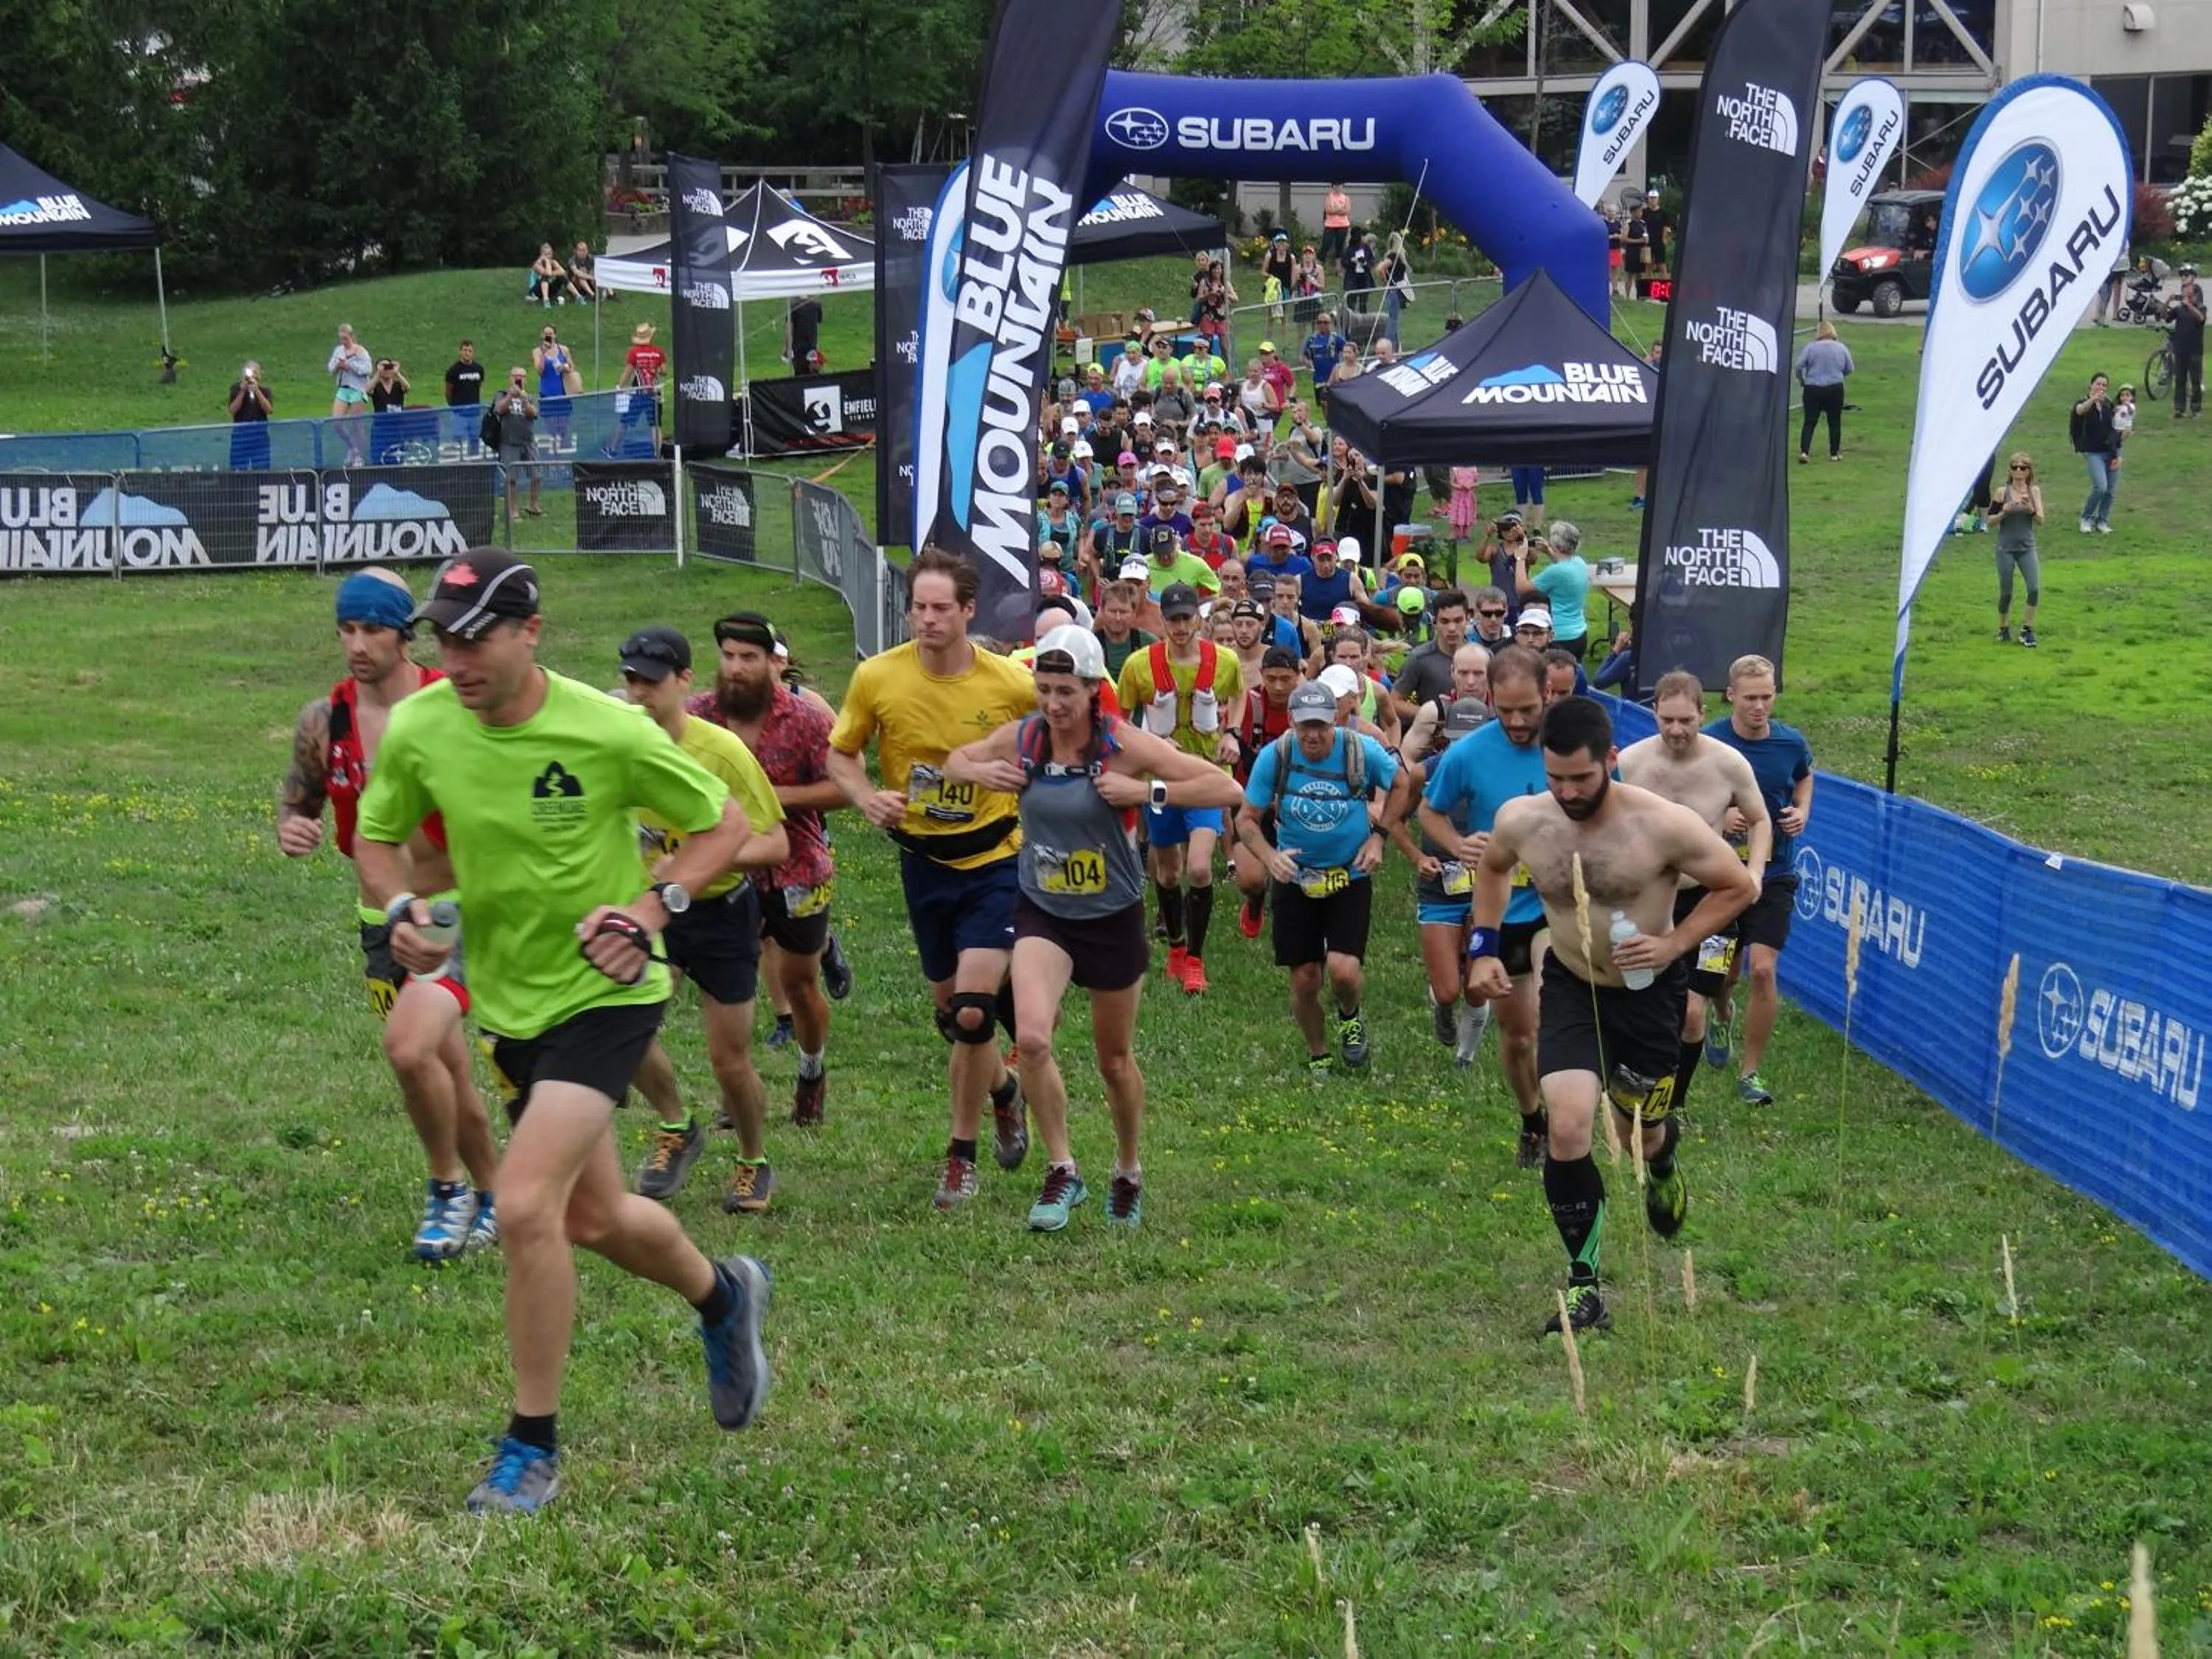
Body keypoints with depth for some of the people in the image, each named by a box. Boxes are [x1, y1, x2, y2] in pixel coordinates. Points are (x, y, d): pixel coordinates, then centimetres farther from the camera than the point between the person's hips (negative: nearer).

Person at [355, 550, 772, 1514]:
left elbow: (725, 822, -7)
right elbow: (377, 836, 9)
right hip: (510, 1000, 6)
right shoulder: (417, 731, -9)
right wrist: (400, 908, -12)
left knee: (524, 1206, -20)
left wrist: (654, 907, -21)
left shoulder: (608, 731, -20)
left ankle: (532, 1449, -5)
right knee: (593, 1221, 18)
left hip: (606, 993, -6)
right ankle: (723, 1296, 51)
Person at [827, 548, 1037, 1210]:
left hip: (996, 862, -3)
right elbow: (841, 754, 4)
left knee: (970, 1013, -16)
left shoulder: (1014, 684, -13)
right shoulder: (877, 678, -9)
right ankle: (1003, 1091, 45)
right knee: (952, 1011, 13)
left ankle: (962, 1155, 2)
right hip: (925, 863, 3)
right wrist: (868, 799, -15)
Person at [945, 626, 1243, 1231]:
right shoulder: (1020, 740, -7)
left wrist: (1148, 792, -28)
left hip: (1113, 919, -1)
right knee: (1031, 1039, -22)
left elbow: (1226, 789, -18)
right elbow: (956, 759, 14)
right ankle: (1062, 1170, -5)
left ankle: (1128, 1173, 39)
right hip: (1043, 914, 1)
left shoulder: (1124, 745, -17)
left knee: (1115, 1059, 14)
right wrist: (980, 773, -9)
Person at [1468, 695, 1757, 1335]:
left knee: (1637, 1132, 15)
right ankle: (1583, 1284, -2)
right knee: (1566, 1130, -17)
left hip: (1650, 990, -1)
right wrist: (1484, 946, 2)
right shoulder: (1520, 820, -14)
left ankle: (1662, 1151, 56)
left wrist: (1672, 945, -21)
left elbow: (1739, 886, -11)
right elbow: (1492, 868, 11)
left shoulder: (1663, 825, -24)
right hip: (1570, 989, 1)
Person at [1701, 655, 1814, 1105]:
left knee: (1763, 970, -13)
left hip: (1773, 875, 1)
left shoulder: (1791, 743, -5)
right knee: (1724, 971, 11)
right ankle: (1720, 1019, 50)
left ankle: (1751, 1073, 0)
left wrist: (1802, 811, 0)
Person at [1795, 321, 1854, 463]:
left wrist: (1801, 380, 9)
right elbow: (1849, 369, 6)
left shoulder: (1811, 347, -6)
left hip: (1812, 389, -1)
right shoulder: (1841, 348, -1)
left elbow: (1799, 365, -9)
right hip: (1835, 389, 1)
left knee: (1809, 422, 3)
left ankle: (1804, 451, -9)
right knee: (1835, 422, 12)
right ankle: (1834, 453, 16)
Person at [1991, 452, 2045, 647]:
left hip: (2027, 547, 1)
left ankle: (2027, 629, 1)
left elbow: (2041, 520, -2)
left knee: (2035, 588, -12)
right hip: (2006, 548, -1)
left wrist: (2031, 510, -21)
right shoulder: (2003, 492, -3)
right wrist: (2004, 512, -19)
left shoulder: (2034, 491, 1)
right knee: (2006, 592, 3)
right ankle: (2003, 629, 23)